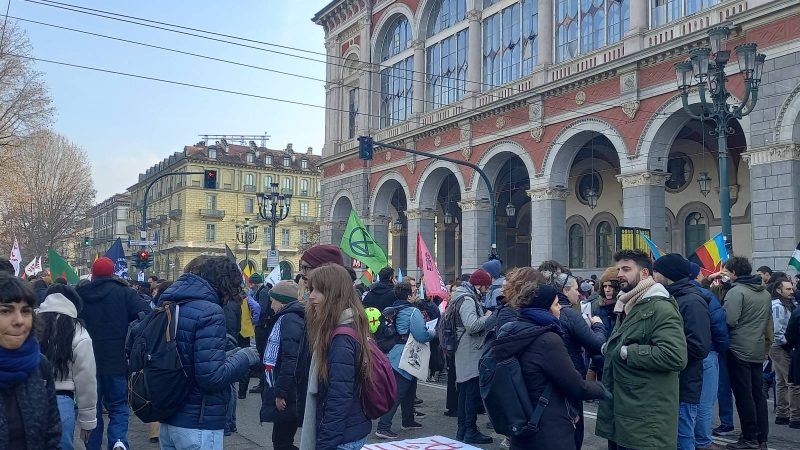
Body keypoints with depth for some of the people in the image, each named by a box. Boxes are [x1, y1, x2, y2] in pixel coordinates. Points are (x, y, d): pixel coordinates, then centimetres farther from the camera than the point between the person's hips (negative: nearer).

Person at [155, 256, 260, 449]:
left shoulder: (170, 306, 8)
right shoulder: (209, 312, -18)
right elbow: (212, 377, -24)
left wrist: (227, 356, 11)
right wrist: (245, 357, -9)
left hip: (168, 419, 8)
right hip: (198, 426, -8)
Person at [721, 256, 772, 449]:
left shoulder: (736, 291, -15)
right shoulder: (765, 293, 13)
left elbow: (729, 320, -24)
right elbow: (769, 324, 20)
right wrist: (766, 344, 26)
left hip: (739, 350, -8)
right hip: (759, 351, 8)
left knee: (744, 395, -2)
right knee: (758, 393, 13)